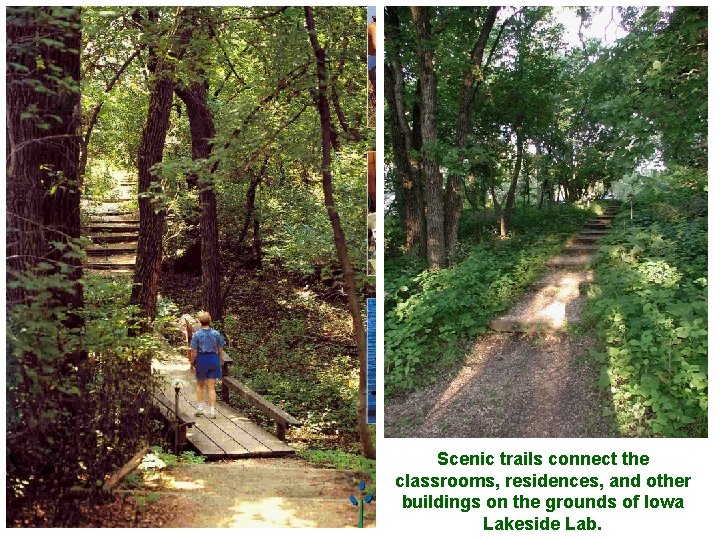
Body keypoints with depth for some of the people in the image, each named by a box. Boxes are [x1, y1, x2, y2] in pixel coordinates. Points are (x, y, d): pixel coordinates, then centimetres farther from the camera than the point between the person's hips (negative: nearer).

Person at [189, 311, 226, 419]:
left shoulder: (197, 335, -9)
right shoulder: (216, 333, -3)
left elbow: (193, 351, -8)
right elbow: (220, 350, 3)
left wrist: (192, 363, 6)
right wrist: (218, 360, 19)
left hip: (201, 359, -1)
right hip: (214, 359, 1)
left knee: (200, 385, 19)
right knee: (211, 387, 5)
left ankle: (200, 408, 21)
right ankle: (212, 411, 1)